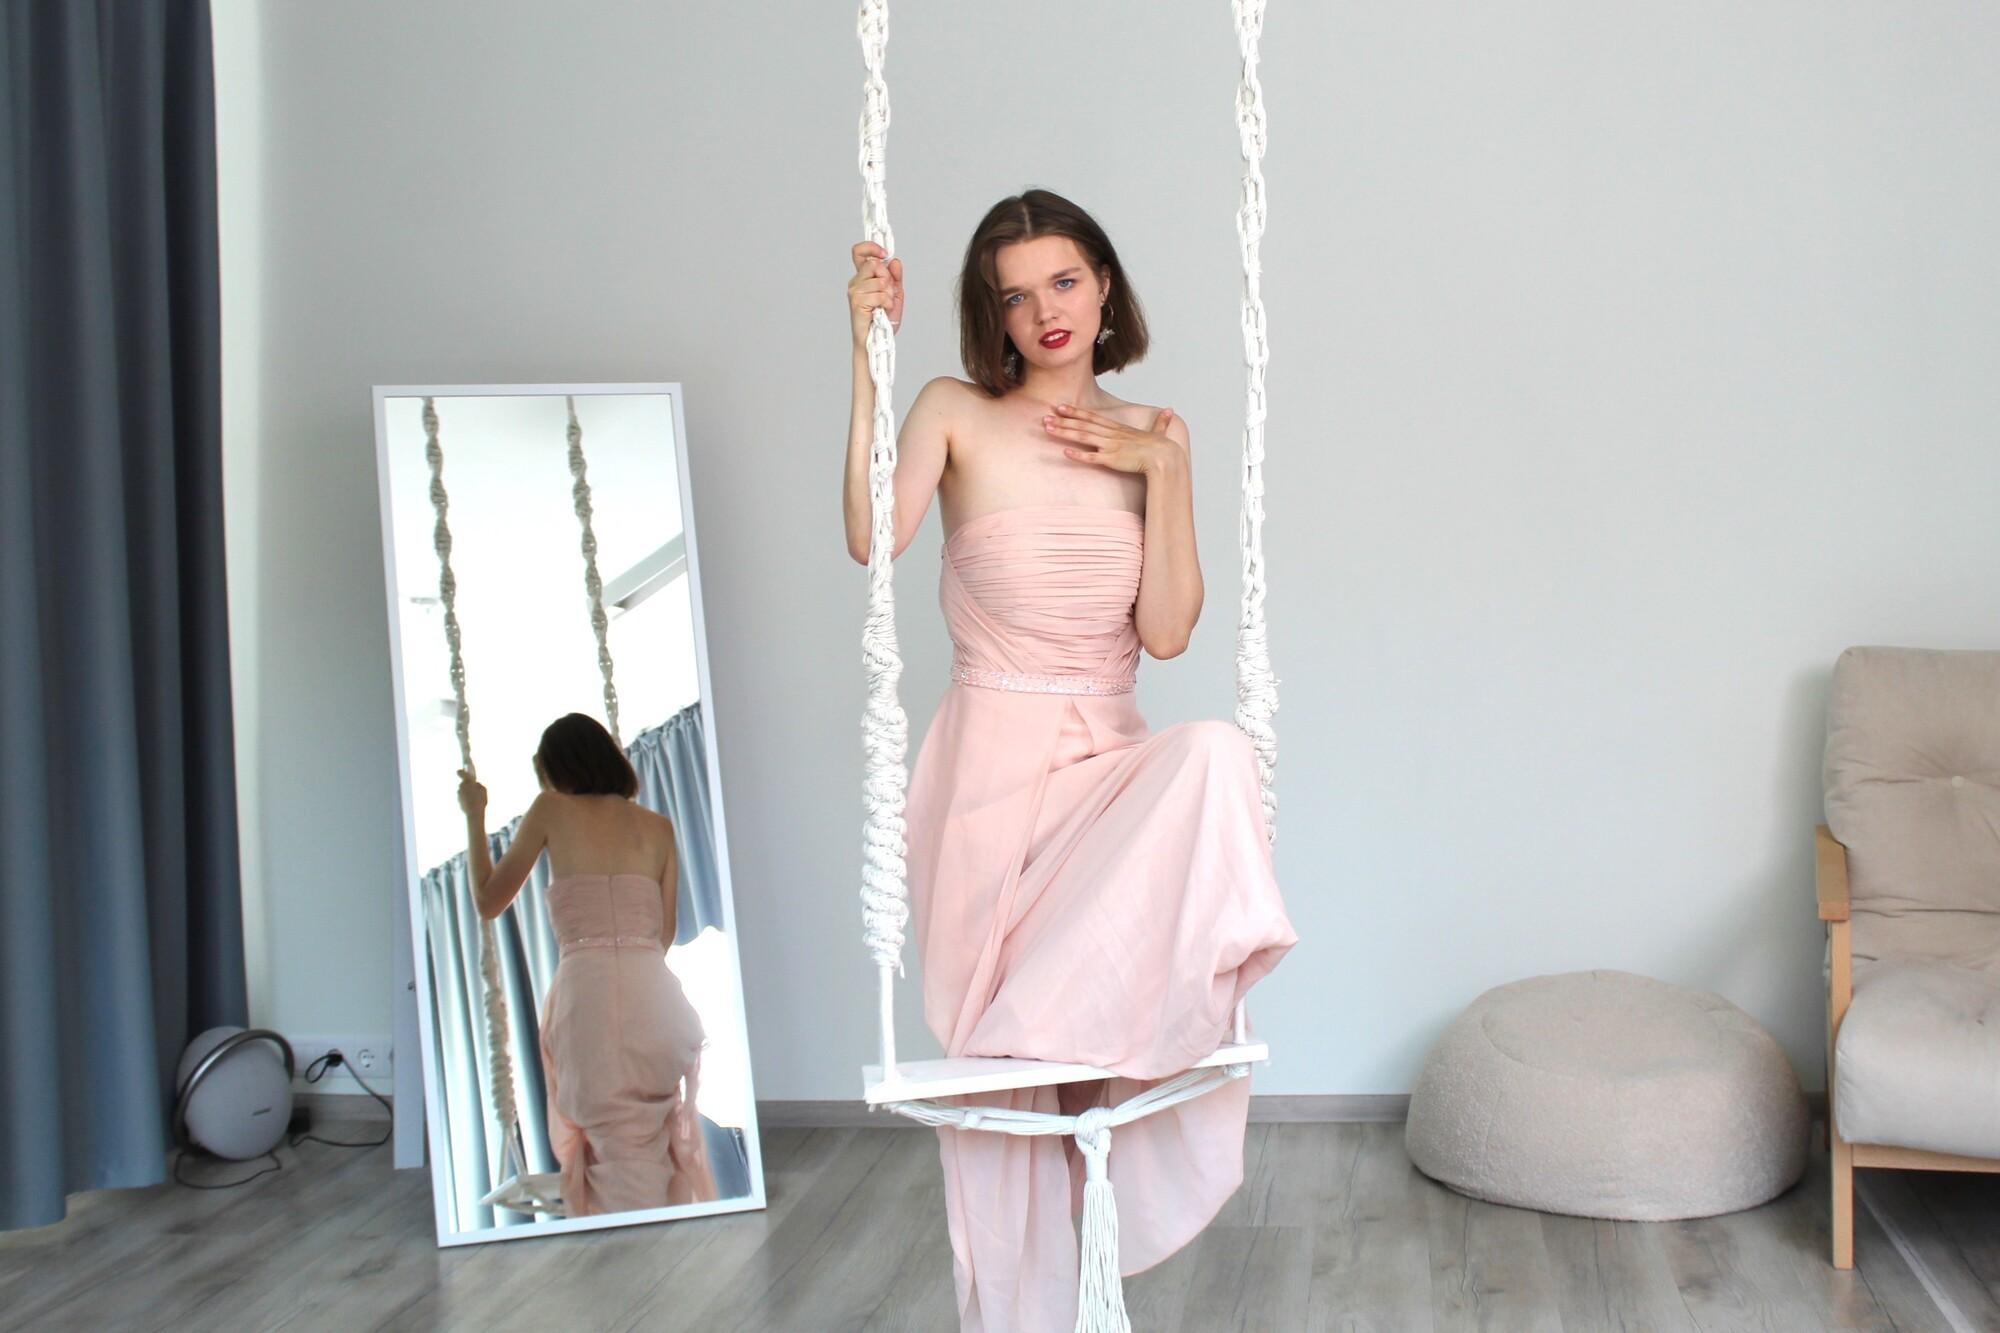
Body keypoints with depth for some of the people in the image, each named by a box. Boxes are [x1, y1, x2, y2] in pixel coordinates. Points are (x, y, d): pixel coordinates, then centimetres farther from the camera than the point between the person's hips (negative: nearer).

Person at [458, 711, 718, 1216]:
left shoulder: (553, 809, 9)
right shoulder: (659, 826, 17)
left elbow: (488, 901, 17)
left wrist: (473, 816, 28)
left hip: (588, 990, -3)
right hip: (657, 994, 4)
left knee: (621, 1155, -2)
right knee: (659, 1149, 15)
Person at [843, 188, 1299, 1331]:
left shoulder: (1154, 437, 8)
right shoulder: (959, 415, -1)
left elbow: (1167, 633, -2)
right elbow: (872, 538, -22)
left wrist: (1163, 466, -7)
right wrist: (871, 354, -22)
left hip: (1112, 764, 3)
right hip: (993, 762, -2)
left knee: (1220, 756, -33)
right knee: (998, 1090, -2)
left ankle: (1062, 1024, -19)